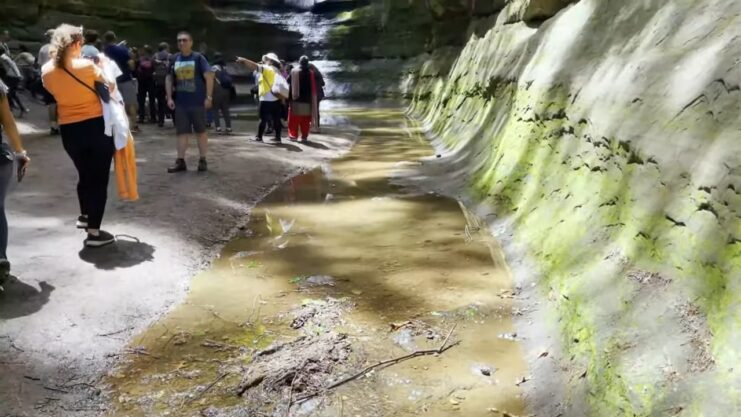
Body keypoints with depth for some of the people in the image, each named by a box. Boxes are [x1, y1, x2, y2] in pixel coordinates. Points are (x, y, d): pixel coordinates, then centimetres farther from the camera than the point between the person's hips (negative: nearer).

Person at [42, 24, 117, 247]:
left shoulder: (47, 70, -2)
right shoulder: (87, 65, -15)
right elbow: (111, 86, -3)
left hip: (68, 130, 5)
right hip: (96, 127, -5)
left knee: (84, 174, 26)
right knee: (99, 178, 3)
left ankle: (84, 215, 43)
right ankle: (94, 232, 4)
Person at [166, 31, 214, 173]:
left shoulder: (198, 57, -4)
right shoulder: (174, 59, 7)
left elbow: (209, 76, -7)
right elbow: (169, 79, 14)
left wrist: (208, 97, -13)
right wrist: (169, 98, 5)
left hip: (198, 102, -4)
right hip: (180, 103, 4)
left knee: (201, 131, 5)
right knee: (182, 132, 6)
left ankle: (203, 160, 14)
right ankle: (180, 161, 11)